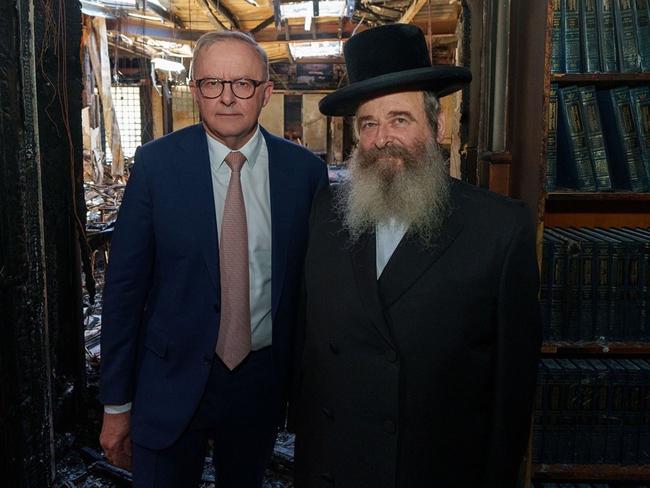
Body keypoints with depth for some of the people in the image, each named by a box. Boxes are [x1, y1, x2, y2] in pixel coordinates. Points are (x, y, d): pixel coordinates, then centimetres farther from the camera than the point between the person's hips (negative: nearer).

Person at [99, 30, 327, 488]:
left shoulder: (305, 170, -6)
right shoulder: (156, 163, -9)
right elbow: (125, 284, -6)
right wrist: (116, 403, -3)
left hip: (264, 381, 2)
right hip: (173, 381, -1)